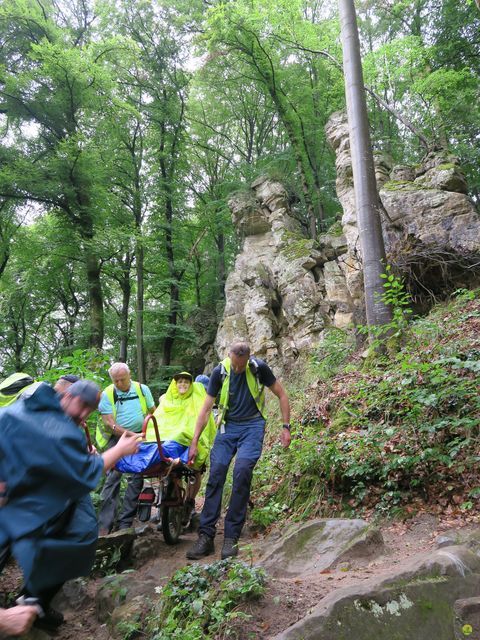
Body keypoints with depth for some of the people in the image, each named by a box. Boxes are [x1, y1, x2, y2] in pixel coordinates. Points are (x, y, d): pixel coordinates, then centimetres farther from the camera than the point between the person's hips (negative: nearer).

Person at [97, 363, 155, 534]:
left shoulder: (142, 389, 0)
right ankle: (104, 524, -3)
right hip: (117, 438, -2)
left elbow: (153, 412, 8)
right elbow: (109, 423, -12)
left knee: (136, 478, 1)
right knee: (113, 478, -8)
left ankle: (125, 521, 10)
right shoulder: (107, 394, -6)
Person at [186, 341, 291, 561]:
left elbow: (281, 395, 0)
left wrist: (286, 427, -5)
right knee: (215, 473, -8)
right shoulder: (220, 371, -8)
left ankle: (232, 537, -8)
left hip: (252, 425, -2)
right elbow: (206, 408, -3)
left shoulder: (259, 367, -12)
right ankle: (205, 536, 1)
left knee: (242, 471, -19)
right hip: (228, 425, 2)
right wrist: (194, 442, -4)